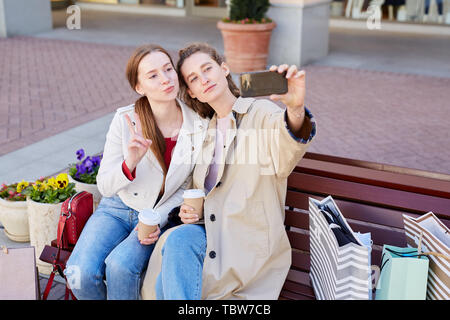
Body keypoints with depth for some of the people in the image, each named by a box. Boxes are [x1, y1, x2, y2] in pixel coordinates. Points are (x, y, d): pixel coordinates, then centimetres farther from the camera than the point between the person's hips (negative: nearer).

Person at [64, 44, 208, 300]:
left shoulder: (199, 126, -12)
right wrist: (129, 165, -31)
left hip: (161, 215, -1)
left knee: (121, 265, -29)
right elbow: (105, 185, -10)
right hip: (117, 208, 1)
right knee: (80, 274, -21)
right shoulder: (125, 120, -13)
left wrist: (157, 220, -13)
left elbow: (186, 188, 2)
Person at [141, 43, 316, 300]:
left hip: (250, 241, -5)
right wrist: (189, 209, 3)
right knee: (178, 238, -28)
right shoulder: (207, 129, 17)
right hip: (211, 232, 6)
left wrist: (296, 109, -50)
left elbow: (286, 154, -28)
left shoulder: (261, 113, -4)